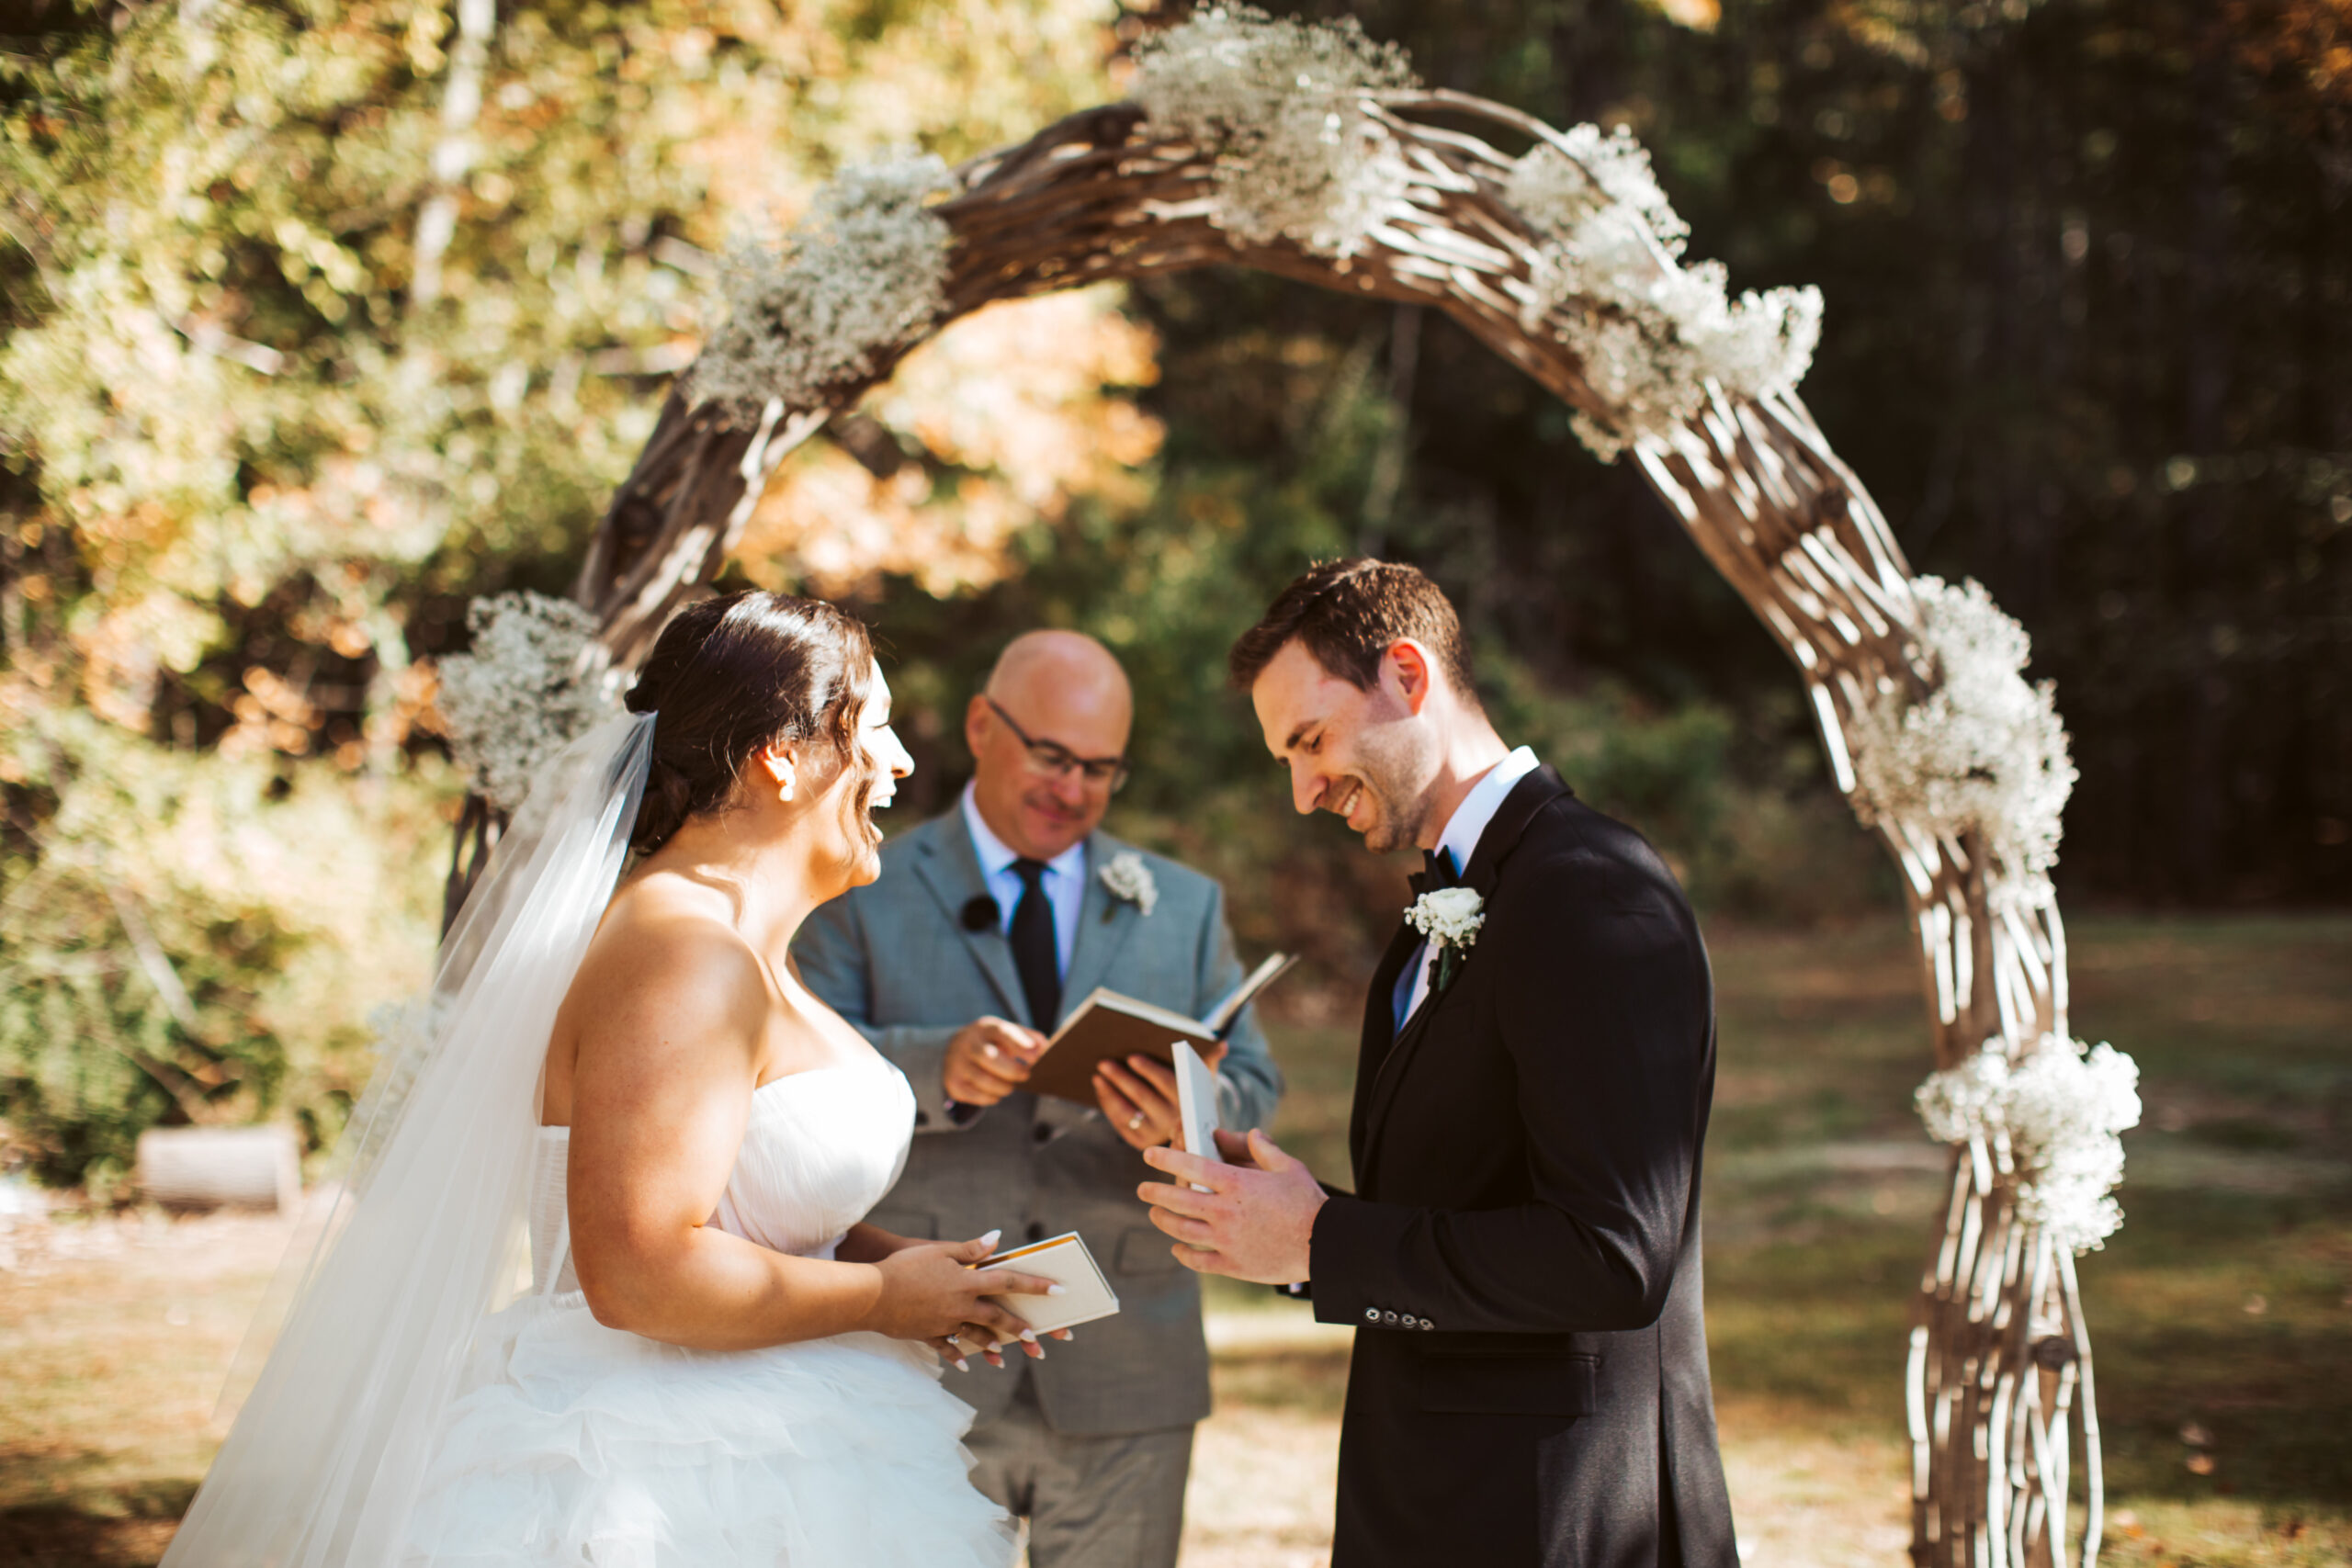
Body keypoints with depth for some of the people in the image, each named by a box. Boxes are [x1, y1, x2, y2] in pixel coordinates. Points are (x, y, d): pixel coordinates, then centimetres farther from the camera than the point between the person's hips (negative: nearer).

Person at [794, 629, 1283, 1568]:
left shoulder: (1186, 908, 14)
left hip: (1127, 1382, 2)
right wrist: (936, 1067, -26)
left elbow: (1254, 1088, 4)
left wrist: (1190, 1119, -20)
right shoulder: (863, 898, 7)